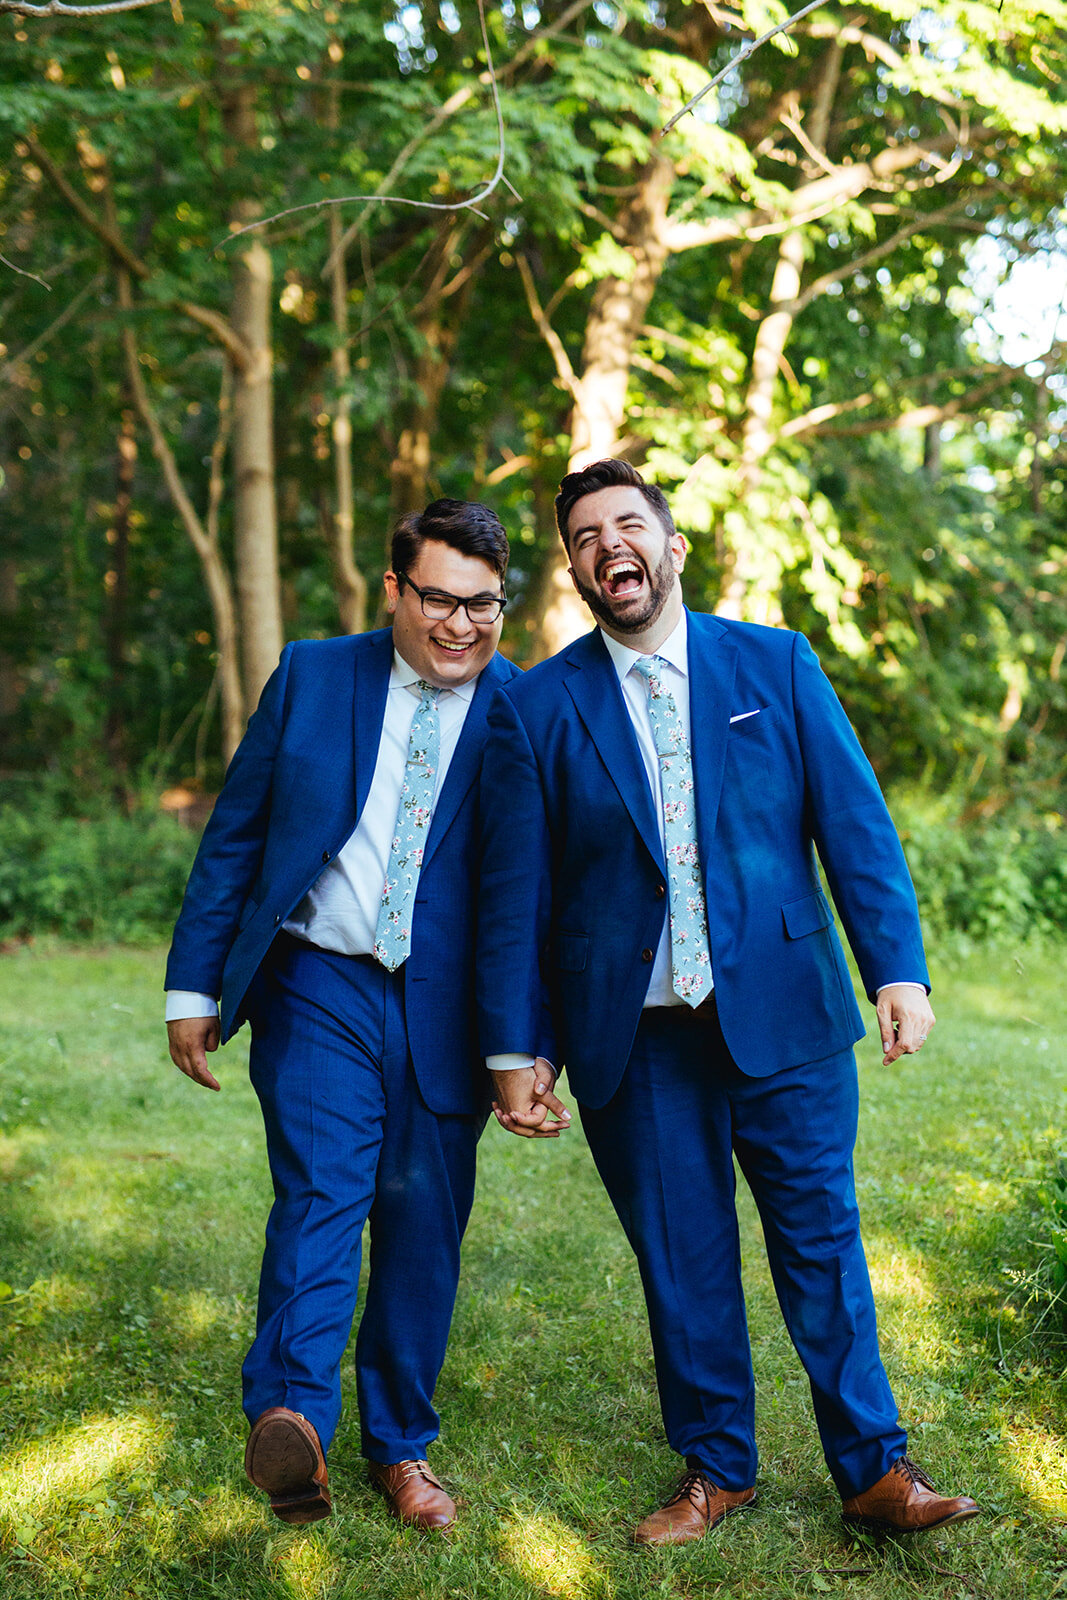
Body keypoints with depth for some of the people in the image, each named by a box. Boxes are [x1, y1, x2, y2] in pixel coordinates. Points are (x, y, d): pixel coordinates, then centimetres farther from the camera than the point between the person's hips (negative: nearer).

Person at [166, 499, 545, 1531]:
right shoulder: (312, 677, 4)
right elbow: (233, 837, 7)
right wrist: (195, 986, 4)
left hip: (448, 1009, 1)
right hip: (320, 988, 0)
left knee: (424, 1222, 7)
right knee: (322, 1189, -18)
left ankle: (398, 1446, 23)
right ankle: (291, 1417, -28)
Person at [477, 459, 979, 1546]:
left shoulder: (777, 665, 4)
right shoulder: (536, 707, 2)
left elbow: (855, 825, 2)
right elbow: (514, 890, 2)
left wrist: (898, 968, -7)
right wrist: (516, 1046, -1)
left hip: (784, 1012, 0)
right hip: (635, 1039, 0)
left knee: (822, 1243, 6)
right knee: (681, 1259, 9)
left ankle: (874, 1469, 19)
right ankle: (715, 1470, 26)